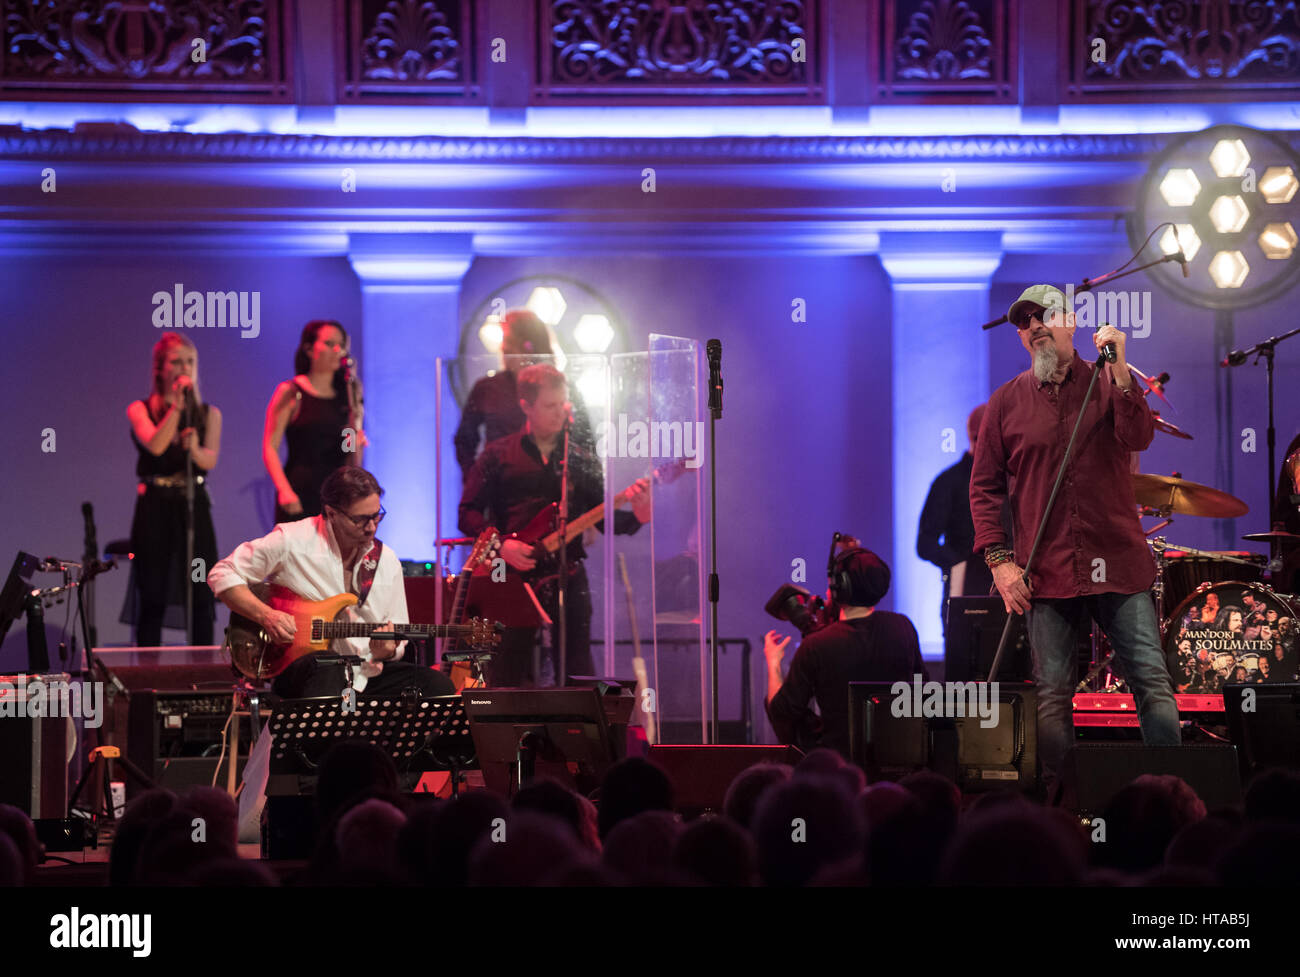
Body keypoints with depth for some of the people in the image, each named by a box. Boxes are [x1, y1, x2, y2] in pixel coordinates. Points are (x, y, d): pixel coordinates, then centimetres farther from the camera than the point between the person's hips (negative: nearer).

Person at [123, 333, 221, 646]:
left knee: (202, 599, -3)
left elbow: (210, 460, -4)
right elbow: (155, 445, -14)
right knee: (153, 600, -4)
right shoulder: (140, 410, 5)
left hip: (194, 507, 2)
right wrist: (177, 405, -14)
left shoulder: (209, 414, 11)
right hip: (155, 507, -2)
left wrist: (195, 449, -26)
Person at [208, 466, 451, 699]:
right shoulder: (292, 541, -5)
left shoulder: (387, 562, 10)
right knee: (325, 666, -40)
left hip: (363, 675, 5)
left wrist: (386, 652, -11)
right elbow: (222, 575, -1)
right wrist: (266, 615, -14)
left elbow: (398, 642, 14)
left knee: (438, 686, -14)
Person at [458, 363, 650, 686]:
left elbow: (604, 520, 9)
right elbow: (468, 513, 3)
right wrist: (501, 544, -13)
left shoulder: (583, 460, 13)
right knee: (507, 676, -2)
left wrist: (635, 516, -11)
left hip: (567, 578, 2)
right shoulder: (498, 455, 5)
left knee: (577, 674, -3)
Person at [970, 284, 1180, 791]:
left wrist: (1119, 372, -21)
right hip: (1048, 572, 0)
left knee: (1153, 681, -4)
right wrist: (999, 558, -2)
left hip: (1117, 561, 0)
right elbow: (985, 487, 9)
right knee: (1053, 696, 1)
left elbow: (1138, 437, -11)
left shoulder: (1109, 384, 7)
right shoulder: (1007, 402, 8)